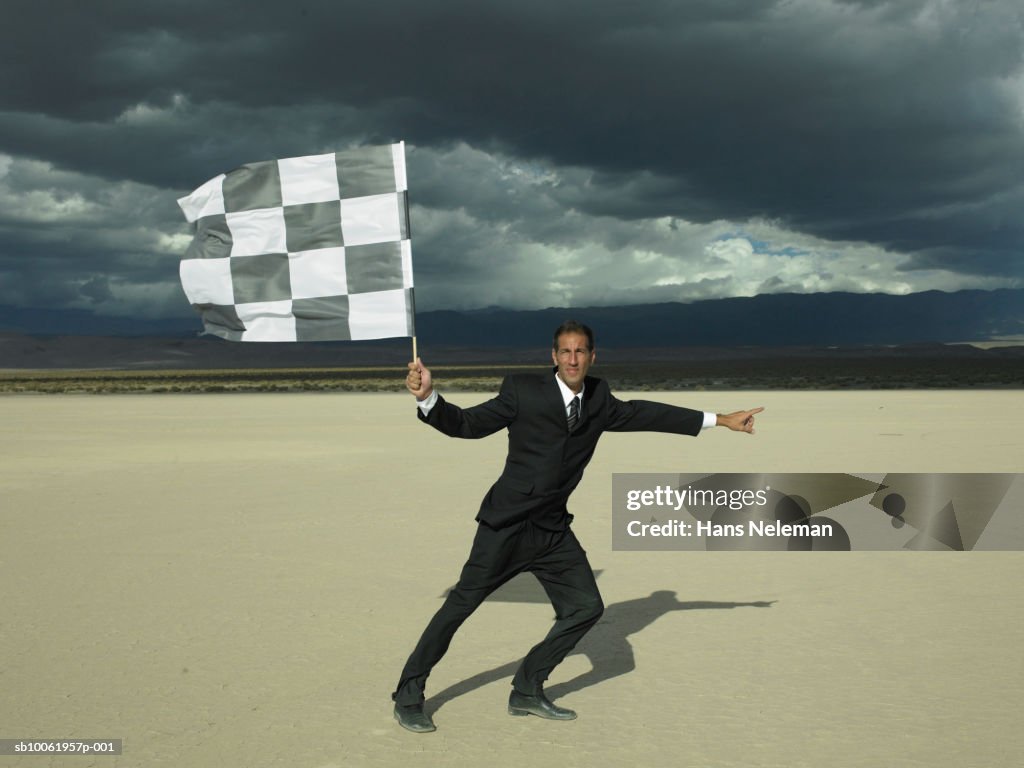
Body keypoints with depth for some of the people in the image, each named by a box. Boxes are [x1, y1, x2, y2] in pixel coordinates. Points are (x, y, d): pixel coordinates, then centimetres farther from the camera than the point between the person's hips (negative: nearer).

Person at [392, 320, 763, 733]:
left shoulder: (598, 399, 5)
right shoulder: (522, 390, -11)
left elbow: (643, 414, 14)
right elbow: (467, 424, -10)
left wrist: (718, 419, 18)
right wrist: (426, 397, -28)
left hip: (553, 530, 6)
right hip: (507, 525, -6)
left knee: (587, 607, 5)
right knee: (460, 605, -4)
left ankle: (527, 691, 18)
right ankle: (409, 695, 10)